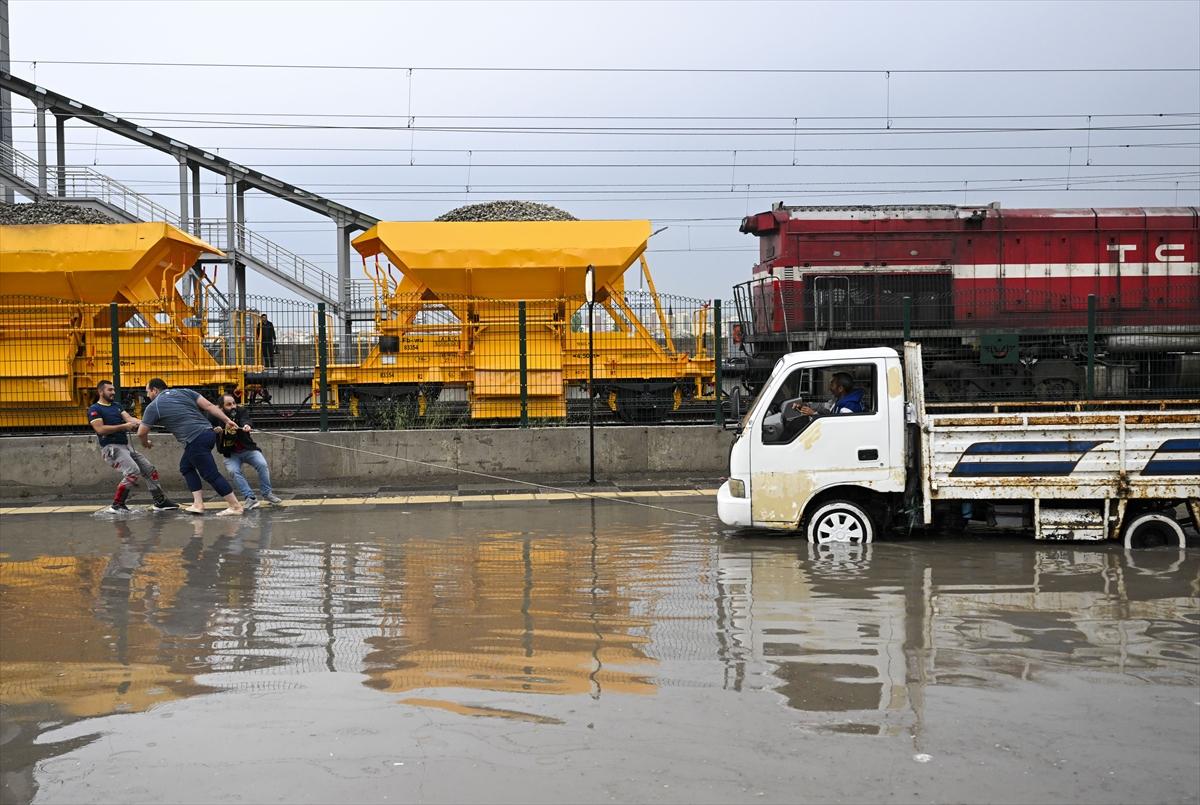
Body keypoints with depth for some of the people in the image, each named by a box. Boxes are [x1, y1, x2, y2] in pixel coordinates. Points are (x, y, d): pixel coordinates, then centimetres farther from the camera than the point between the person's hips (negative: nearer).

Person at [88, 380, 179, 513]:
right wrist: (124, 426, -19)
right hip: (111, 448, -8)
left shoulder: (116, 405, 18)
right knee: (133, 472, -25)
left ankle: (161, 502, 16)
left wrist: (143, 423, -16)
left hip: (126, 446, 8)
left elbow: (128, 418, 3)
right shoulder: (94, 409, -3)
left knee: (150, 470, 7)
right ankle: (117, 505, -15)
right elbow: (100, 429, -16)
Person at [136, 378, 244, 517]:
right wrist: (227, 420, 7)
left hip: (195, 441, -8)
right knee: (186, 466, 19)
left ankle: (236, 506, -3)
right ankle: (198, 504, 14)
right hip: (208, 432, 8)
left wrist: (145, 443, 32)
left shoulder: (153, 407, 4)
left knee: (211, 474, -3)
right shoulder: (184, 392, 17)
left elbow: (141, 433, 10)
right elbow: (208, 405, 9)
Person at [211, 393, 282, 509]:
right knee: (234, 471, -28)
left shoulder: (240, 411, -6)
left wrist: (246, 425, -53)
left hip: (248, 449, 0)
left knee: (262, 465, -22)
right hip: (231, 454, 0)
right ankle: (250, 498, -26)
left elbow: (245, 419, -28)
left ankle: (267, 493, -7)